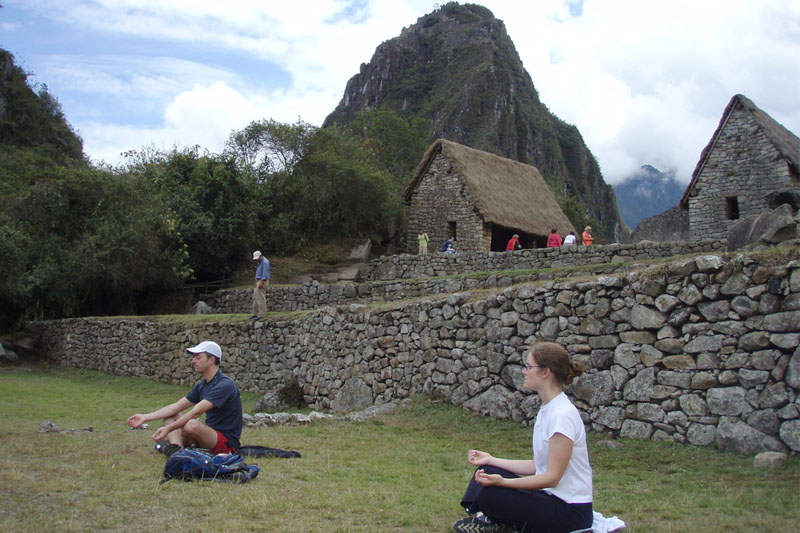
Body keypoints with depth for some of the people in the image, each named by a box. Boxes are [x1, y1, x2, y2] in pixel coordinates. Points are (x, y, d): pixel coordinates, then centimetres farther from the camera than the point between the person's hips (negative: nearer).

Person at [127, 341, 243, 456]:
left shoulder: (225, 385, -20)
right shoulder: (202, 385, 11)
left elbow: (195, 412, -26)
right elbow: (177, 406, 12)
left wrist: (168, 428, -29)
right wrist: (145, 417, 7)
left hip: (227, 440, -10)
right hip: (210, 433, 10)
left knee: (191, 425, -36)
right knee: (170, 416, 8)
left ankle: (172, 446, -7)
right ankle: (176, 447, -19)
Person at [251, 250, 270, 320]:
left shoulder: (265, 262, -16)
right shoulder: (260, 262, 16)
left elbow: (265, 273, -22)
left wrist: (261, 283, -26)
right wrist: (257, 282, 18)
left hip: (263, 281, -10)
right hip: (259, 281, 10)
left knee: (260, 298, -11)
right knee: (255, 297, 10)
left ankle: (262, 315, -10)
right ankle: (255, 313, 14)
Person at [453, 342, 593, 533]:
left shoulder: (563, 414, -22)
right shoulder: (547, 409, 8)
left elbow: (552, 477, -23)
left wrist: (503, 482, -32)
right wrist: (491, 460, 9)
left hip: (570, 511, -9)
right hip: (549, 494, 9)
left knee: (489, 494, -23)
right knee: (487, 471, 4)